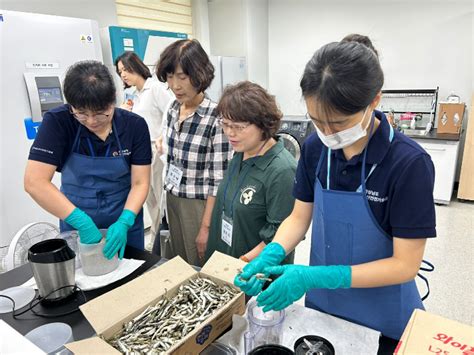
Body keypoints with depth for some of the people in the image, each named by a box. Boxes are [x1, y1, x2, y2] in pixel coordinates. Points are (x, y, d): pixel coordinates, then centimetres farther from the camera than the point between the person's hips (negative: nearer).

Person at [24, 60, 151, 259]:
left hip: (124, 223, 1)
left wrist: (124, 222, -27)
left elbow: (140, 183, -12)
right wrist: (81, 221, -28)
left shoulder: (135, 125, -13)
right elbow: (34, 181, -22)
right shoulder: (58, 122, -17)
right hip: (77, 226, 0)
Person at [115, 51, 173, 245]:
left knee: (163, 197, 1)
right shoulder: (134, 94, 16)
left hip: (158, 150, -8)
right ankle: (157, 236, 30)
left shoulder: (155, 87, -8)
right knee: (150, 198, 15)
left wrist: (162, 140, -25)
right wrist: (126, 113, 5)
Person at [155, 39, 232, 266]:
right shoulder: (173, 109, 2)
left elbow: (219, 179, -18)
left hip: (199, 204, -6)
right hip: (173, 200, 7)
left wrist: (206, 226, -16)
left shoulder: (216, 117, -20)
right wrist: (169, 198, 14)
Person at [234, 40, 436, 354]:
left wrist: (314, 276, -30)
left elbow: (405, 264, -22)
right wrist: (271, 255, -21)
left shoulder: (409, 163, -25)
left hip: (383, 319, -4)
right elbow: (299, 218, -2)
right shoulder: (315, 148, -11)